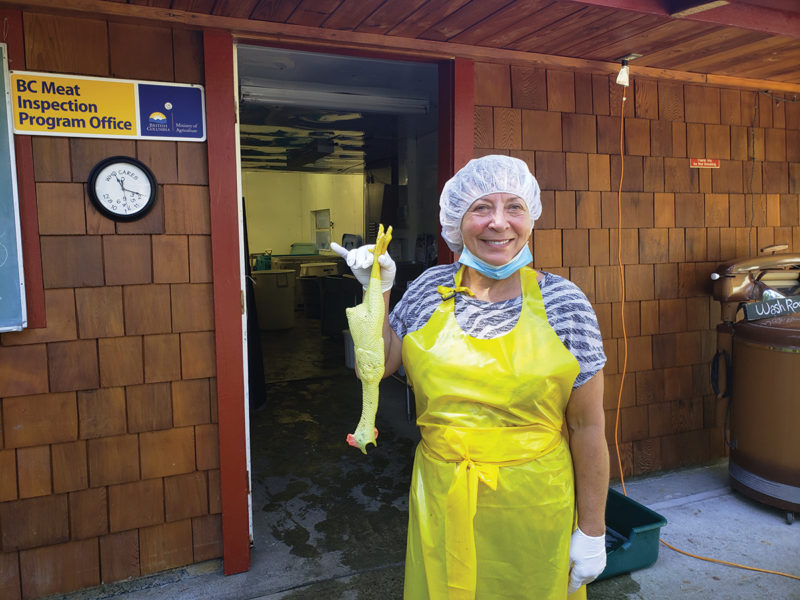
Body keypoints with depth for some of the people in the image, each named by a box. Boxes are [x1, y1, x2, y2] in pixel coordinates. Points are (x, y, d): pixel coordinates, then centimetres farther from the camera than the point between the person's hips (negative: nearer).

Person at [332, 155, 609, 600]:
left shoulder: (564, 303, -9)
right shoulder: (432, 288, -2)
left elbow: (587, 426, -6)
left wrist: (592, 531, -3)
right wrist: (378, 290, -7)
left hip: (532, 511, -2)